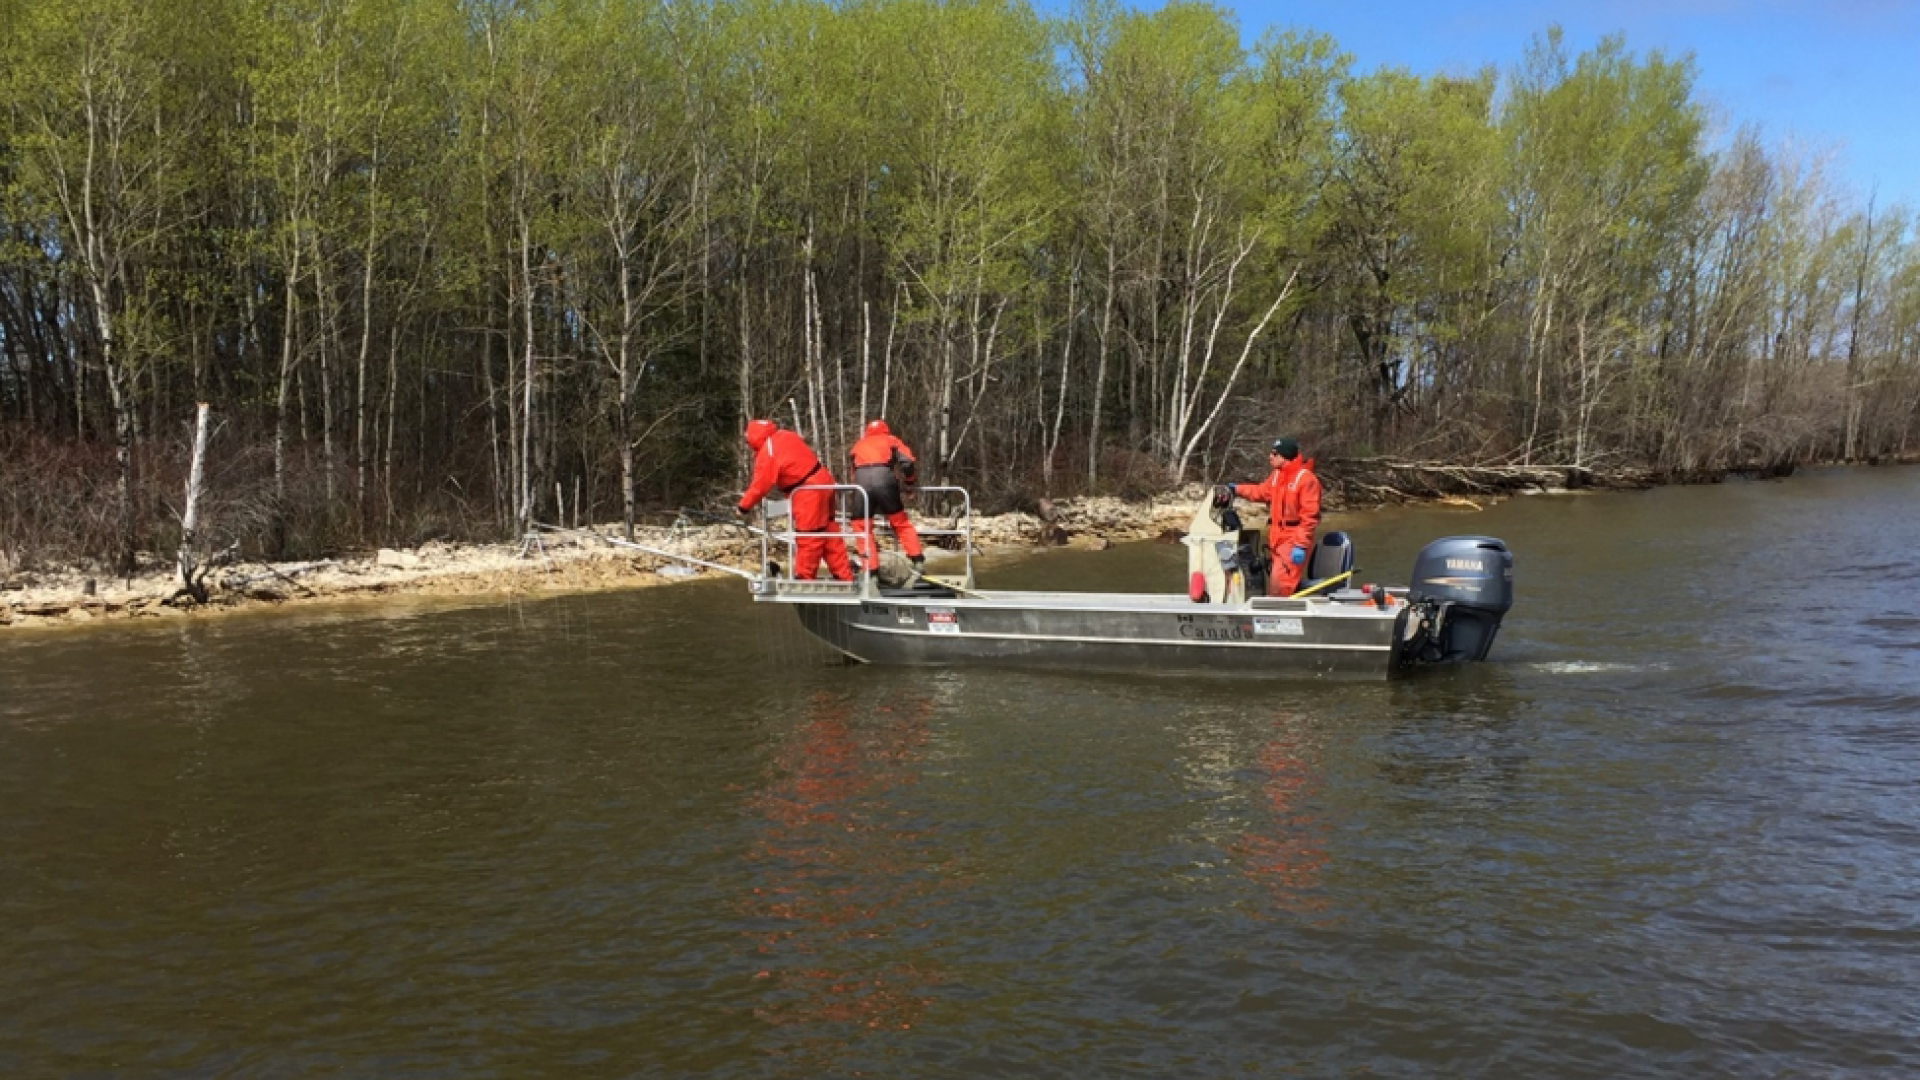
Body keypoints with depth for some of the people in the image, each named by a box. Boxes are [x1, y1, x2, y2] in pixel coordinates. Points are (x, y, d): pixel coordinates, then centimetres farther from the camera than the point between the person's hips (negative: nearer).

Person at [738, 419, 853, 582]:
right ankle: (844, 576, 19)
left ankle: (804, 579, 13)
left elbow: (760, 484, -13)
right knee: (829, 532, 15)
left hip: (808, 493, -9)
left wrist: (744, 506, 0)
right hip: (823, 481, 9)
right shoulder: (787, 435, 8)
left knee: (808, 538, 2)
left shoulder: (767, 453, -16)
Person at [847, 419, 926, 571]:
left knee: (861, 526, 15)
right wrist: (908, 484, 25)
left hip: (861, 481, 1)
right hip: (885, 481, 0)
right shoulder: (892, 440, 27)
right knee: (900, 522, 18)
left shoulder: (858, 445, 33)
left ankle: (872, 569, 7)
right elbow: (908, 462, 10)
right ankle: (918, 560, 15)